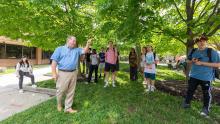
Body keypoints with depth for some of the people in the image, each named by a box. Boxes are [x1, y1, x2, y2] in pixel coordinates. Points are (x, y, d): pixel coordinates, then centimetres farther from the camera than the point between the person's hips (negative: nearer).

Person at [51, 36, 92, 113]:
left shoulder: (76, 50, 12)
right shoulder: (59, 49, 3)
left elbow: (84, 51, -2)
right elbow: (54, 61, -2)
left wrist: (88, 44, -21)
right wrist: (54, 73, -10)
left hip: (73, 73, 3)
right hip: (63, 73, -3)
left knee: (71, 92, 10)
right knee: (61, 90, 7)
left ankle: (68, 108, 24)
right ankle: (59, 104, 37)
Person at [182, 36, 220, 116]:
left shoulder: (211, 52, -10)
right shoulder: (193, 51, 5)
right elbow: (188, 61, 16)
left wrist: (202, 63, -21)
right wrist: (192, 61, -8)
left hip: (206, 77, -4)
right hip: (194, 76, 4)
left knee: (206, 93, 9)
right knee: (190, 90, 13)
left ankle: (206, 109, 24)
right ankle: (186, 103, 29)